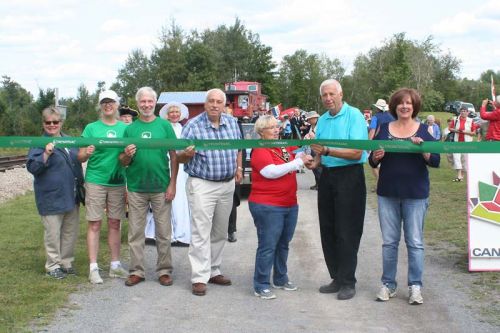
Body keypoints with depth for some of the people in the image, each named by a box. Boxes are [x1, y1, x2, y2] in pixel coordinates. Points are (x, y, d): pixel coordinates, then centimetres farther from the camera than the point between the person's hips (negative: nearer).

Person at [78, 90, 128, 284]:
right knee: (95, 224, -1)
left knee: (115, 224, 9)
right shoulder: (91, 128, 2)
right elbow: (80, 157, 1)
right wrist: (87, 153, -21)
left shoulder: (125, 128, 8)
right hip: (95, 181, -2)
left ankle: (115, 265, 17)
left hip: (118, 182, 3)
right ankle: (93, 267, 3)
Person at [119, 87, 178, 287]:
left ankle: (164, 271, 17)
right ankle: (136, 271, 17)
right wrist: (127, 155, -14)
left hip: (161, 188, -1)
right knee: (135, 233, 7)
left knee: (163, 233, 6)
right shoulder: (130, 129, 6)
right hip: (136, 188, 2)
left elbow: (174, 156, 1)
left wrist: (172, 184, -5)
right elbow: (123, 162, 9)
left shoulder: (165, 126, 2)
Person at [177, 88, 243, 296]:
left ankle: (213, 271, 25)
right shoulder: (193, 126, -10)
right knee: (201, 233, -7)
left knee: (220, 232, 13)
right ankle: (199, 277, -4)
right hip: (202, 185, -5)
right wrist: (188, 153, -30)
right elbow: (180, 158, -9)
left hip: (227, 184, 6)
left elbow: (238, 147, 20)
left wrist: (238, 168, 7)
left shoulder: (232, 123, 5)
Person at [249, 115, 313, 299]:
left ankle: (281, 279, 31)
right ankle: (261, 286, 4)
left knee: (283, 244, 17)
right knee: (268, 246, -4)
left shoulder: (285, 147, 11)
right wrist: (299, 162, -21)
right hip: (267, 206, -8)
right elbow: (272, 171, -24)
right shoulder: (260, 150, -11)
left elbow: (299, 154, 25)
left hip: (290, 204, 8)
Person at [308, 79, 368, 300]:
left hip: (349, 176, -7)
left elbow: (356, 153, -19)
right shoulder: (322, 120, 11)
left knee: (346, 232, -3)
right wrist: (314, 162, -4)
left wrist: (327, 151, -26)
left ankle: (348, 282, 7)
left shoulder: (354, 116, -10)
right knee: (328, 230, 10)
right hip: (327, 176, 7)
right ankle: (336, 278, 21)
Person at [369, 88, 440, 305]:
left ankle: (415, 286, 11)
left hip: (415, 194, -2)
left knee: (415, 242, 2)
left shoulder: (424, 131, 1)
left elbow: (436, 162, -4)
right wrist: (376, 157, -15)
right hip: (387, 193, 2)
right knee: (389, 241, 7)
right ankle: (388, 284, 17)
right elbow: (372, 161, 7)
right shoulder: (384, 129, 5)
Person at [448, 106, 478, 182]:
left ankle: (462, 175, 18)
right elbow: (450, 128, 10)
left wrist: (465, 132, -15)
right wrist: (455, 130, -9)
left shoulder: (470, 121, -1)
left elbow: (474, 133, -1)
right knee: (456, 157, -11)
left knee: (464, 158, 5)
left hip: (466, 142, -1)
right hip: (457, 142, 1)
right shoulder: (455, 120, 3)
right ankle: (459, 175, -14)